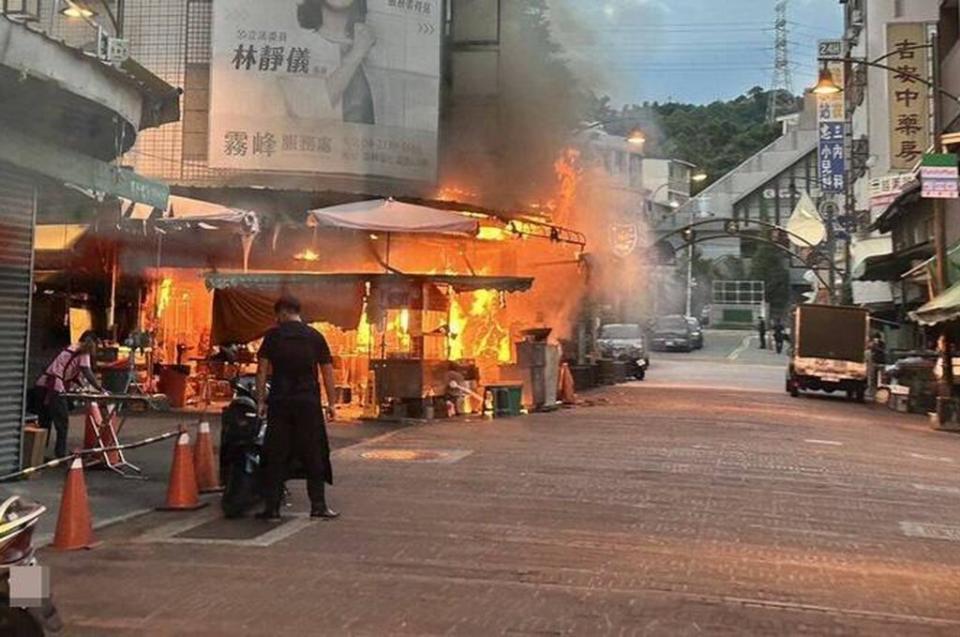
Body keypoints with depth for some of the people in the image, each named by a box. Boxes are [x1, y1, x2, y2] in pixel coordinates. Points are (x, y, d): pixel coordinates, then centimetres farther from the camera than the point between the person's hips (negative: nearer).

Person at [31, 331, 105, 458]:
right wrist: (101, 389, -5)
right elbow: (87, 373, -8)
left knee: (44, 424, 15)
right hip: (54, 389, -8)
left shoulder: (70, 349, 26)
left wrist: (82, 386, 44)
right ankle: (61, 455, -2)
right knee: (62, 424, -1)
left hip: (41, 386, 8)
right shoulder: (83, 352, 1)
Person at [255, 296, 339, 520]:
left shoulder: (273, 335, 3)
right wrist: (332, 403, 9)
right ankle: (318, 505, 6)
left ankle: (272, 507, 7)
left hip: (280, 403, 0)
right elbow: (327, 371, 5)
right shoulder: (315, 336, 6)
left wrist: (261, 401, 3)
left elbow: (262, 370, -1)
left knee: (276, 455, 5)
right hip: (308, 402, 0)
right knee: (314, 454, 7)